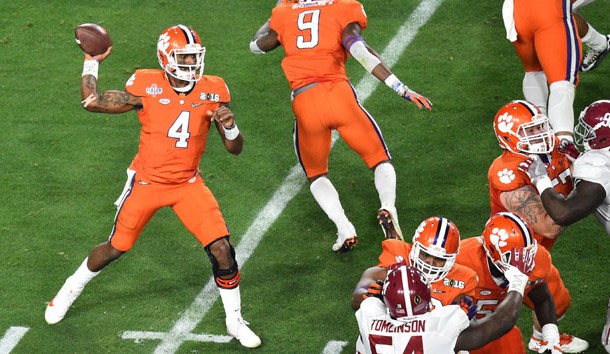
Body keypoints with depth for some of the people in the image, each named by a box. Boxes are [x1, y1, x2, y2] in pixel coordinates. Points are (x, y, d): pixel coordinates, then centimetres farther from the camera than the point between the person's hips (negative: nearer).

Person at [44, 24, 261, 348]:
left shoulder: (212, 92, -8)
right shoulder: (148, 87, -15)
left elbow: (235, 149, -4)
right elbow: (93, 102, -13)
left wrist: (230, 127, -25)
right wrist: (91, 63, -9)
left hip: (188, 184, 2)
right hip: (147, 182, -2)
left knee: (222, 249, -9)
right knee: (115, 248, 12)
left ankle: (235, 321, 10)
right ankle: (69, 291, 40)